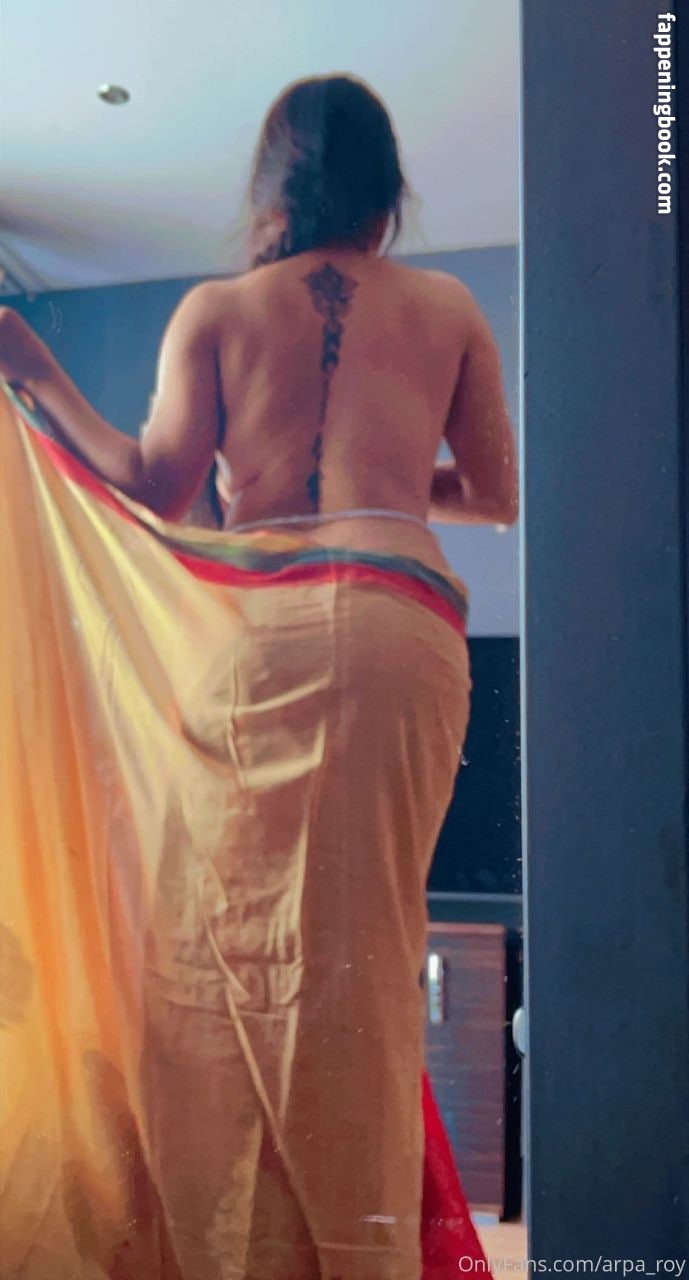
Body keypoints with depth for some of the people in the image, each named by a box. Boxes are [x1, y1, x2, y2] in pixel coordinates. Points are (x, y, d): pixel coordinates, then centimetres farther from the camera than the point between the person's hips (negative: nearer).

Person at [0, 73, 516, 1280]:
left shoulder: (214, 311, 10)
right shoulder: (447, 308, 14)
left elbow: (154, 492, 5)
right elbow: (499, 496, 16)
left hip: (255, 630, -1)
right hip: (401, 628, 1)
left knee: (229, 933, 7)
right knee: (364, 943, 6)